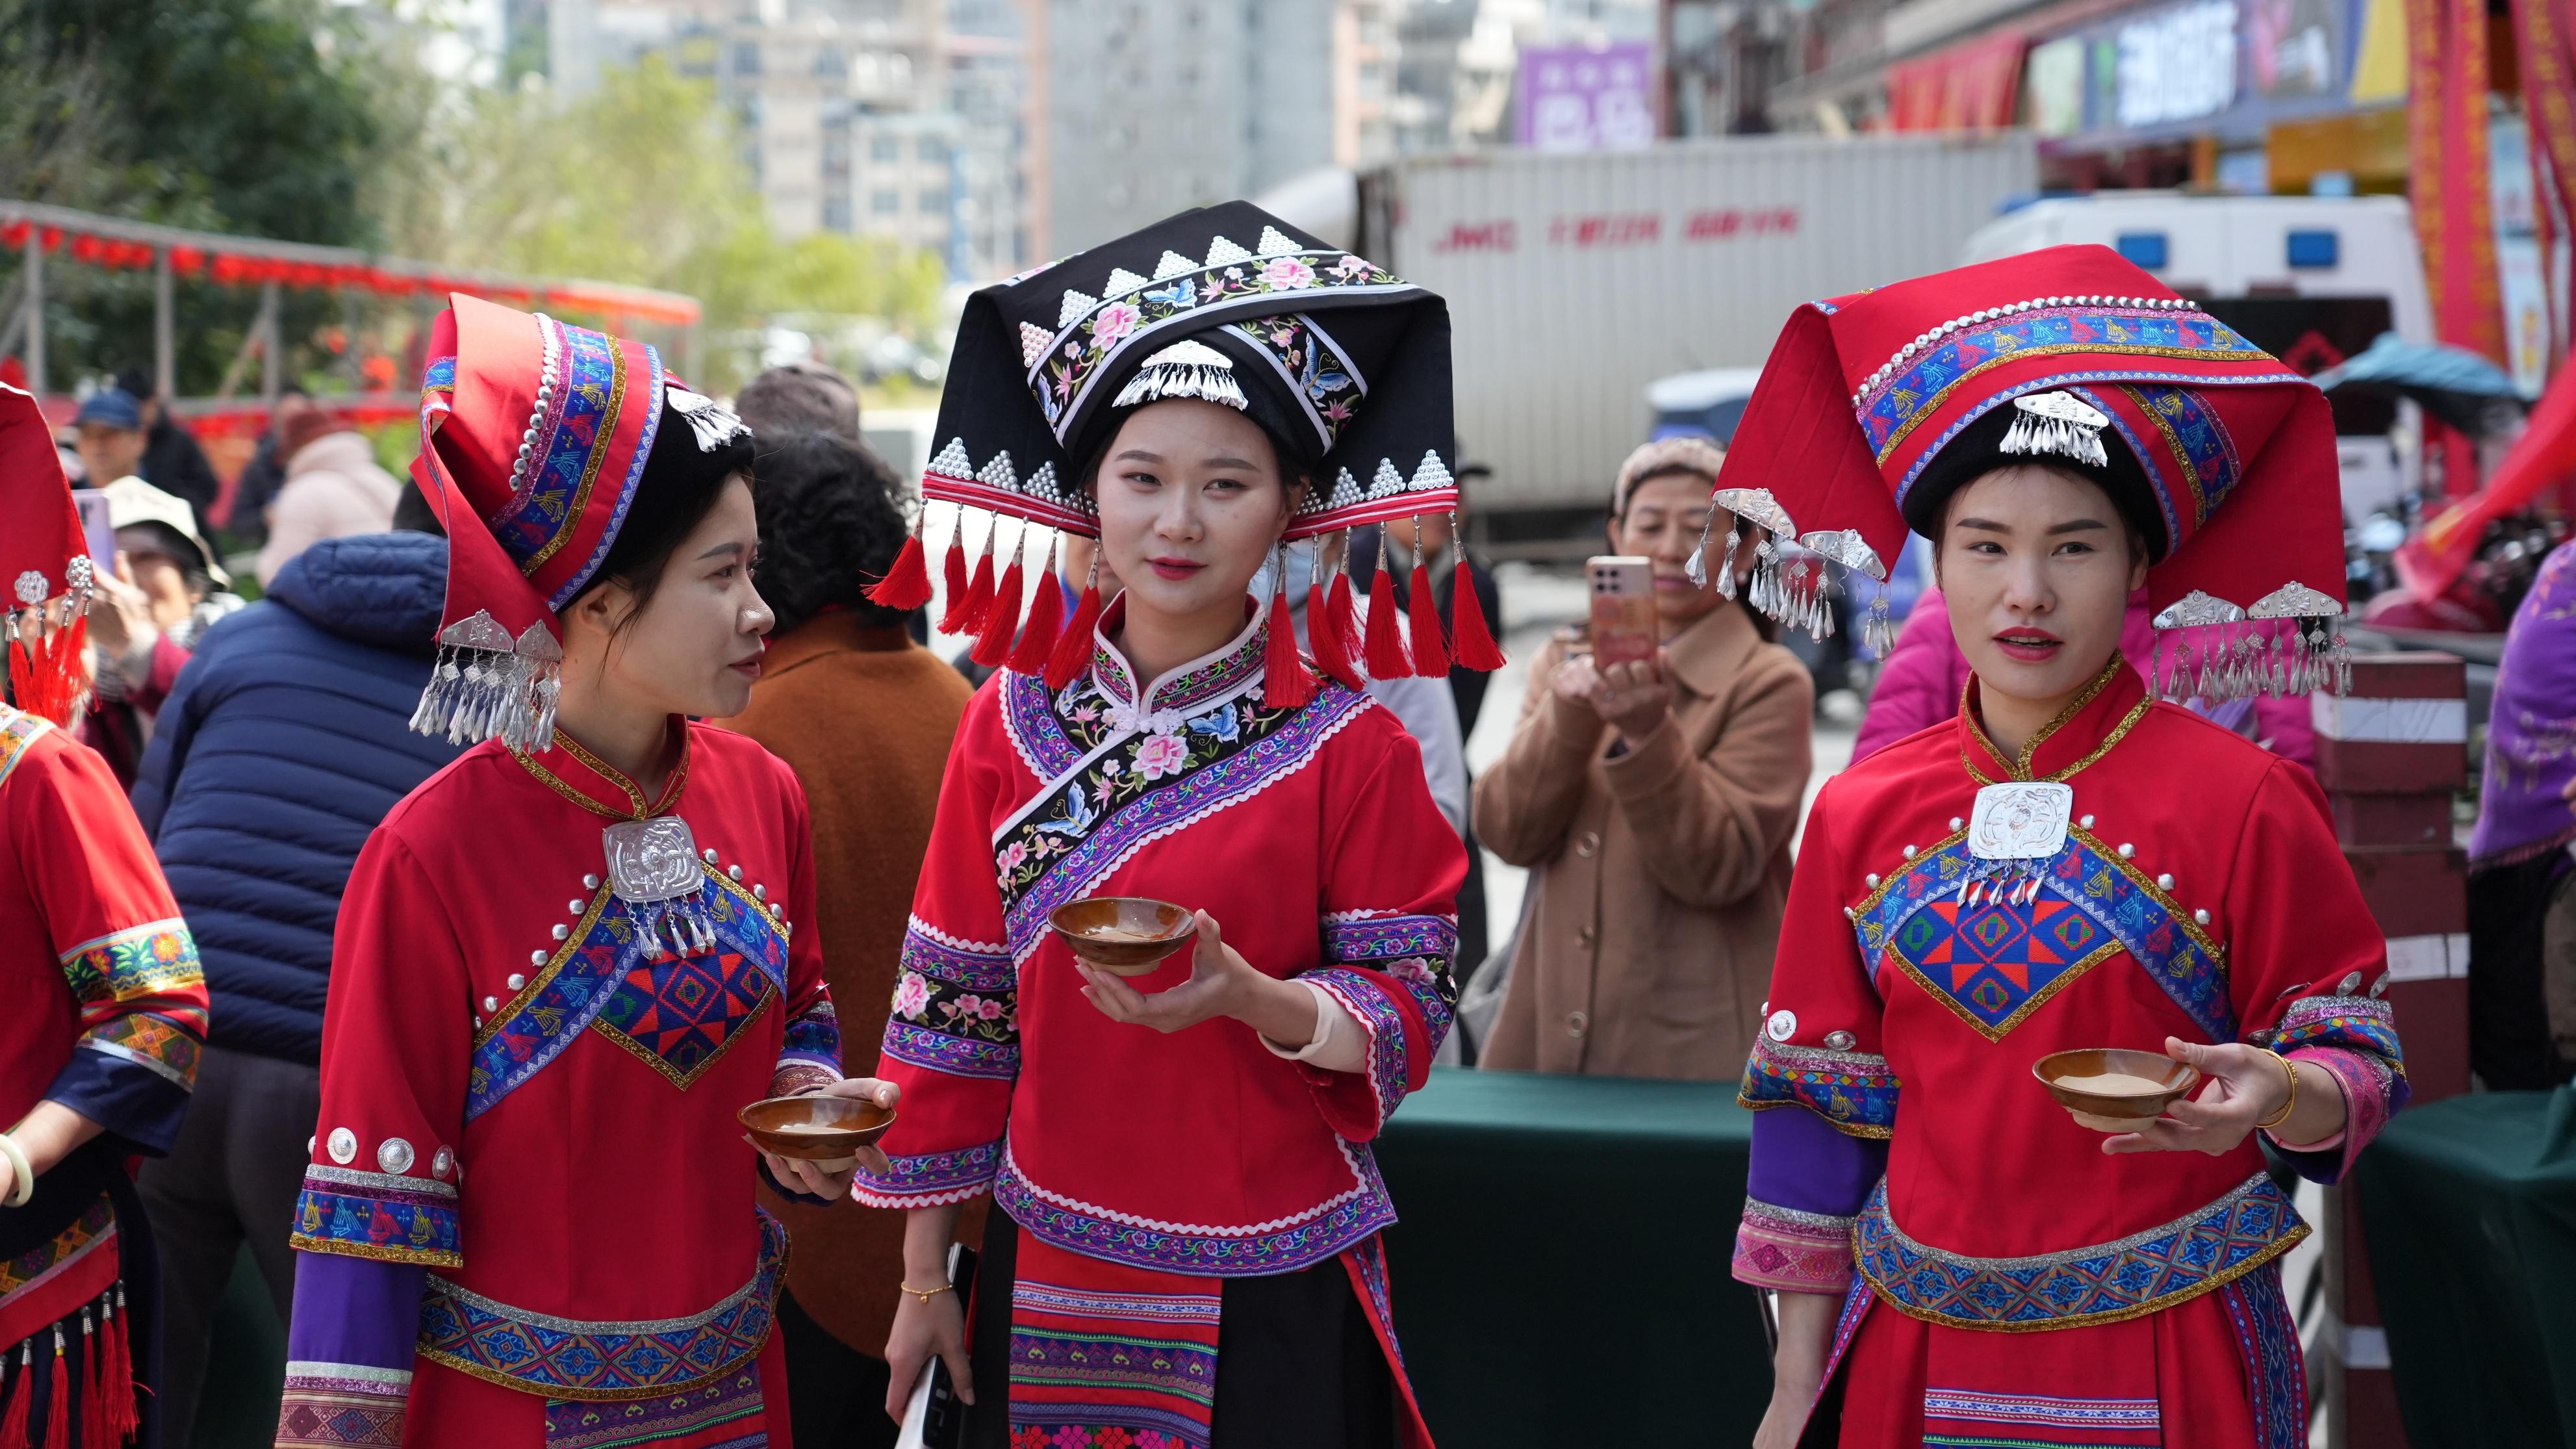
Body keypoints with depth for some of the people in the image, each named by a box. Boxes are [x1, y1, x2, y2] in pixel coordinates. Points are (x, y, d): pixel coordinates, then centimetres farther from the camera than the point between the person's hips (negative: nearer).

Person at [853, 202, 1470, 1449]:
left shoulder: (1347, 743, -7)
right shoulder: (1011, 721, 1)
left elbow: (1409, 1012, -6)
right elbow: (950, 1002, 5)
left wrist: (1249, 997, -26)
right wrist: (924, 1274, 6)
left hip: (1271, 1298, -2)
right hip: (1046, 1281, 3)